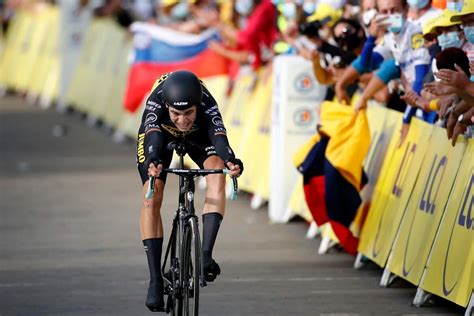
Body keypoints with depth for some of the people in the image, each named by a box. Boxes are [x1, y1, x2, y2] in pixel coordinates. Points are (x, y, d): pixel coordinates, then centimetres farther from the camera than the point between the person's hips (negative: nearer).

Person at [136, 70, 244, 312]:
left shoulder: (207, 105, -40)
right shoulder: (155, 104, -41)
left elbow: (219, 135, -55)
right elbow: (153, 137, -56)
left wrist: (231, 161, -77)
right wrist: (153, 162, -78)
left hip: (198, 135, 0)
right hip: (159, 132, 0)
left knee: (218, 176, -29)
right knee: (152, 199, -16)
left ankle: (206, 255, -31)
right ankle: (155, 279, -11)